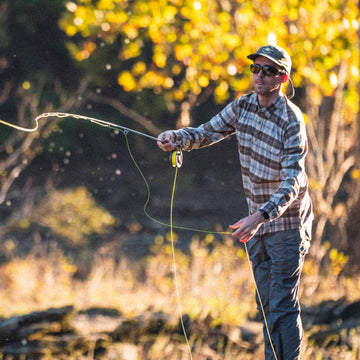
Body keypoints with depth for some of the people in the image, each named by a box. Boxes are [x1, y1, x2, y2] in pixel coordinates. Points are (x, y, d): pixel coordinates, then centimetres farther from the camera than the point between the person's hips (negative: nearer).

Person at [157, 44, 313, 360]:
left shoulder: (292, 121, -21)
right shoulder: (244, 106, 0)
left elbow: (291, 184, -27)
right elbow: (207, 133, 6)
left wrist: (260, 217, -40)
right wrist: (177, 137, -17)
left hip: (287, 221, -7)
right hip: (258, 219, 7)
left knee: (283, 306, -9)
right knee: (266, 302, 14)